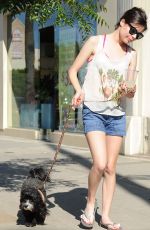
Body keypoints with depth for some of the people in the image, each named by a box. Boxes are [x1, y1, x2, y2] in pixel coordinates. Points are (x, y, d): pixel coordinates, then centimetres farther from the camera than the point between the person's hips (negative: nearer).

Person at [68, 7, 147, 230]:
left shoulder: (132, 54, 7)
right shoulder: (96, 42, -2)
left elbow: (129, 93, 8)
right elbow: (73, 70, 1)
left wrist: (130, 91, -15)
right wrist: (79, 90, -17)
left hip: (117, 115, 4)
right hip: (93, 112, -4)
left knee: (111, 168, 6)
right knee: (100, 163, -17)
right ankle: (90, 205, 6)